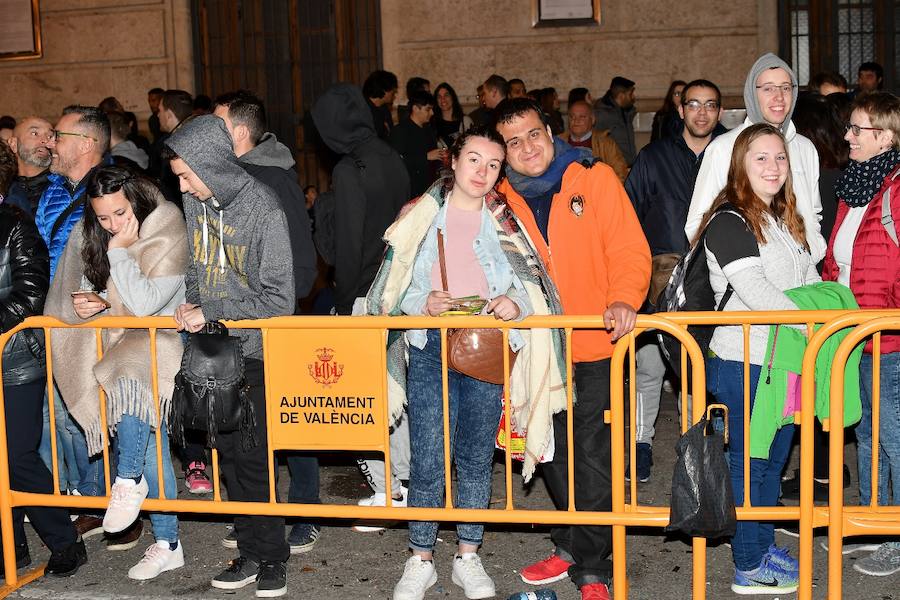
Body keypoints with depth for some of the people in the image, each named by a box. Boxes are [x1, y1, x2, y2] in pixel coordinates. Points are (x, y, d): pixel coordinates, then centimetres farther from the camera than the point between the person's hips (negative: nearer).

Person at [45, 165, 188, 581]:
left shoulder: (168, 239, -14)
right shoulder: (87, 238, 3)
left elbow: (144, 304, -22)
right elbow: (66, 301, 16)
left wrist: (120, 251, -20)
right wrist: (80, 304, -7)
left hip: (162, 340, -5)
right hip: (116, 340, 5)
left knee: (129, 378, -38)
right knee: (149, 439, -3)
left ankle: (129, 479, -22)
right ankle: (167, 544, 4)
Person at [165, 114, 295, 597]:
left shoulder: (263, 209, -17)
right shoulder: (195, 202, 2)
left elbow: (279, 299, -18)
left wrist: (210, 312, -18)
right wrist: (191, 304, -1)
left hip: (254, 351, -6)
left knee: (254, 457, -3)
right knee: (228, 453, 11)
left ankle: (272, 557, 13)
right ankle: (251, 552, 23)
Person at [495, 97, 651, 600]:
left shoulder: (595, 179, -3)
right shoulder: (501, 198, 5)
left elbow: (629, 249, -9)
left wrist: (624, 298, -25)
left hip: (595, 346, -4)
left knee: (593, 458, -2)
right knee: (555, 455, 15)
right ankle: (572, 547, 32)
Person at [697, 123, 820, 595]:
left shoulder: (786, 220, 14)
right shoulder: (729, 222, -15)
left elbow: (810, 281, 16)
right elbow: (755, 293, -23)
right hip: (743, 364, -8)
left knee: (774, 459, 17)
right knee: (749, 462, 2)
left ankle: (763, 544, 32)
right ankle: (749, 568, 13)